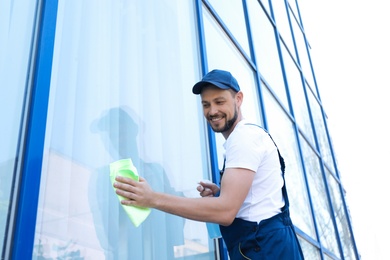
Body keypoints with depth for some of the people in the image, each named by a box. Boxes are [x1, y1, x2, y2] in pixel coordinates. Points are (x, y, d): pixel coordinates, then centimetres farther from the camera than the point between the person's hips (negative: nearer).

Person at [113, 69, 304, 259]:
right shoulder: (247, 135, 17)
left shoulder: (244, 136, -16)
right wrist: (220, 193, 2)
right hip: (266, 243, 10)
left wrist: (153, 199, -26)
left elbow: (225, 211, -26)